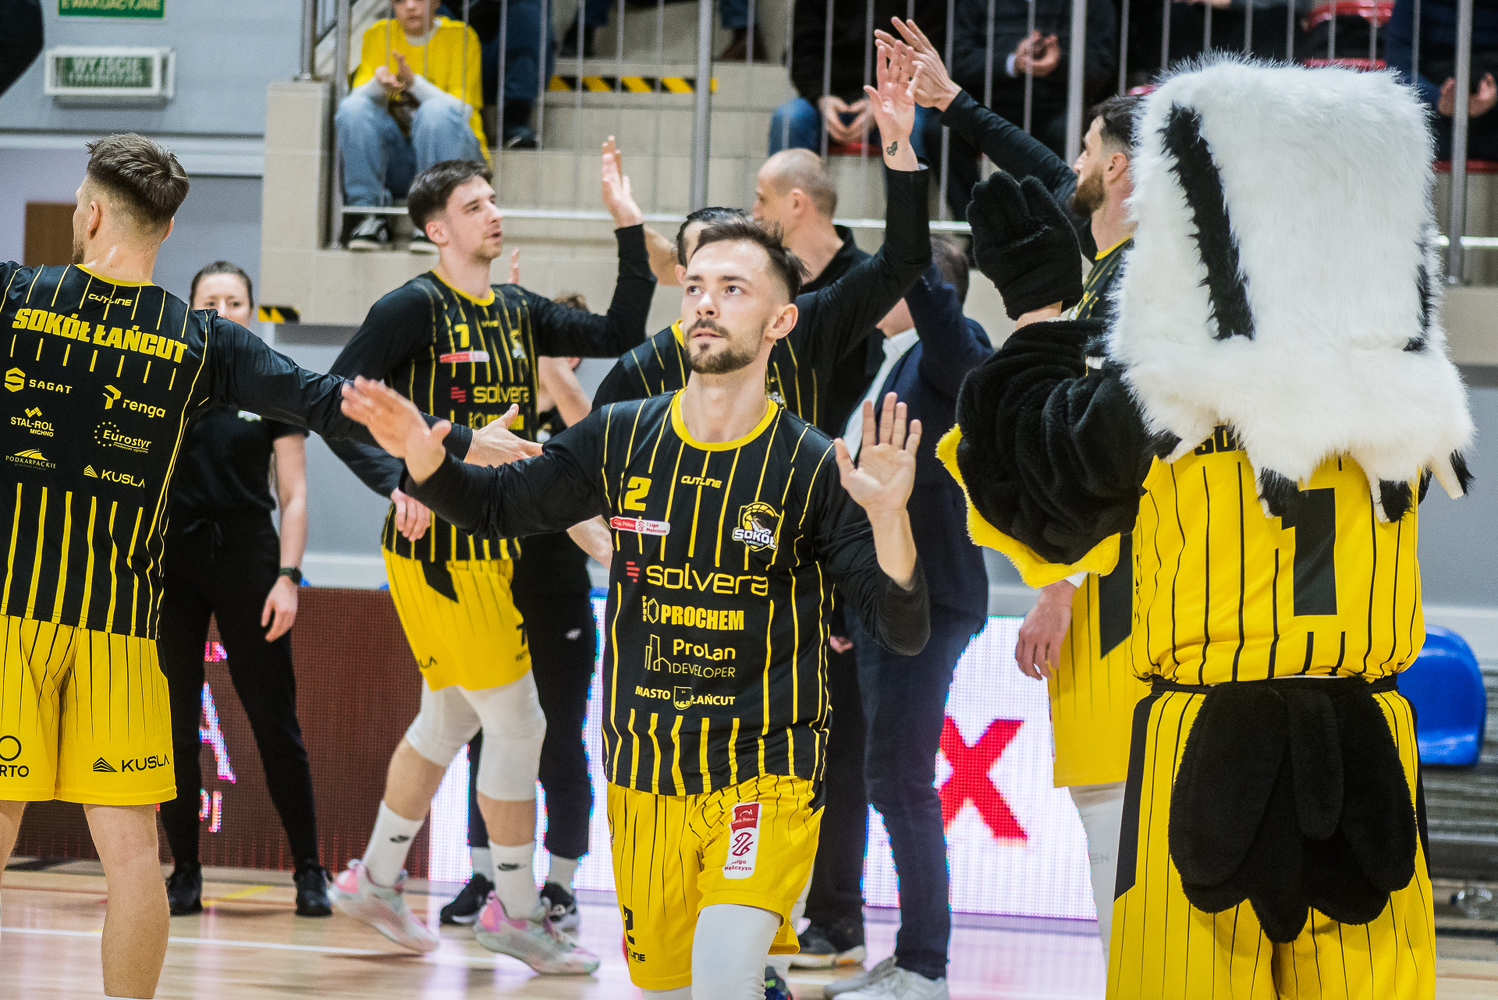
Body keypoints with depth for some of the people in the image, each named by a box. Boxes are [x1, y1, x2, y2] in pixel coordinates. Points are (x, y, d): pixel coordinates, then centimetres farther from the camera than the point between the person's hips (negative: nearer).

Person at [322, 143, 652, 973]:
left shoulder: (517, 312, 10)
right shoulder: (414, 308, -12)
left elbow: (620, 337, 8)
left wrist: (629, 227, 3)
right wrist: (397, 484, -25)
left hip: (492, 546, 8)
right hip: (437, 548, -8)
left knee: (450, 718, 18)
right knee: (517, 723, -5)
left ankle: (375, 879, 31)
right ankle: (515, 910, 6)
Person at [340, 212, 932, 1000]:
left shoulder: (811, 467, -10)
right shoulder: (622, 440, -1)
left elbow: (904, 633, -13)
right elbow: (498, 506, 13)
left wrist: (888, 517, -31)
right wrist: (422, 457, -7)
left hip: (765, 774, -4)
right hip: (645, 775, 4)